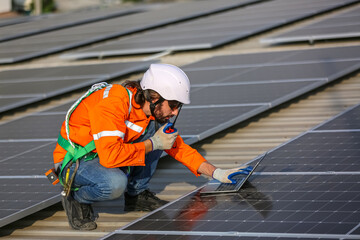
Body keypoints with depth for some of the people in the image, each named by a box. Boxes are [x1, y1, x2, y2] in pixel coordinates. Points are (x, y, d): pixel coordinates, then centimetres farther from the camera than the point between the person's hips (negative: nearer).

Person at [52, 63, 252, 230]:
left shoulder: (153, 111, -4)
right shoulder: (113, 103, -30)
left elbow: (178, 146, 7)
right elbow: (110, 155, -39)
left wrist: (216, 173, -3)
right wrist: (153, 145, -27)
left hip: (107, 153, 8)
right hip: (74, 161, -8)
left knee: (155, 127, -9)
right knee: (115, 183, -38)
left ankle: (136, 195, 3)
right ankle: (75, 198, -7)